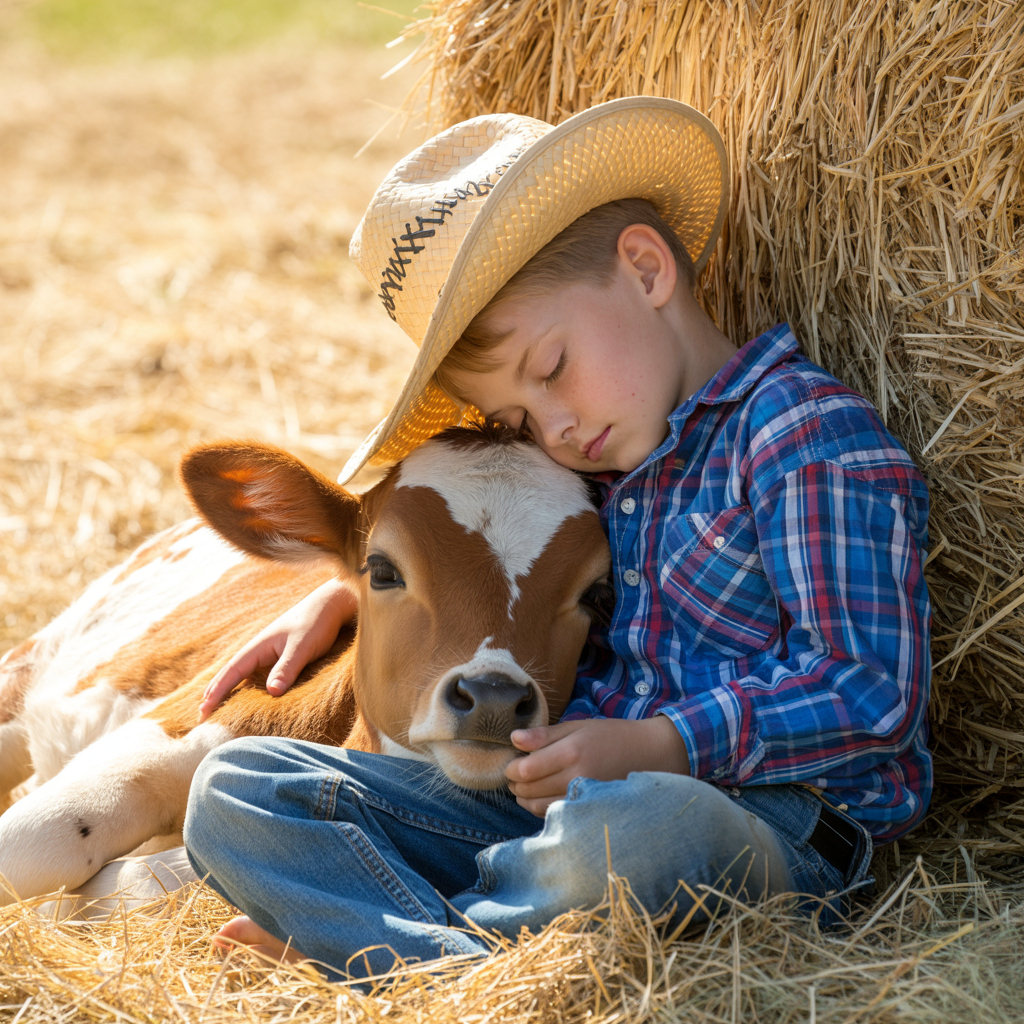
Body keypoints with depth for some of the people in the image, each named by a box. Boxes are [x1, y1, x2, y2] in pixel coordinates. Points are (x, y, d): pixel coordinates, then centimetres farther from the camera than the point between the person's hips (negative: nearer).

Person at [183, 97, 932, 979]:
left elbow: (870, 691, -14)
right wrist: (344, 593, 28)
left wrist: (656, 748, -19)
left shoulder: (809, 431, -6)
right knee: (232, 786, -3)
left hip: (772, 823, -8)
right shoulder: (607, 465, 21)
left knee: (629, 829, -46)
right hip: (571, 807, 8)